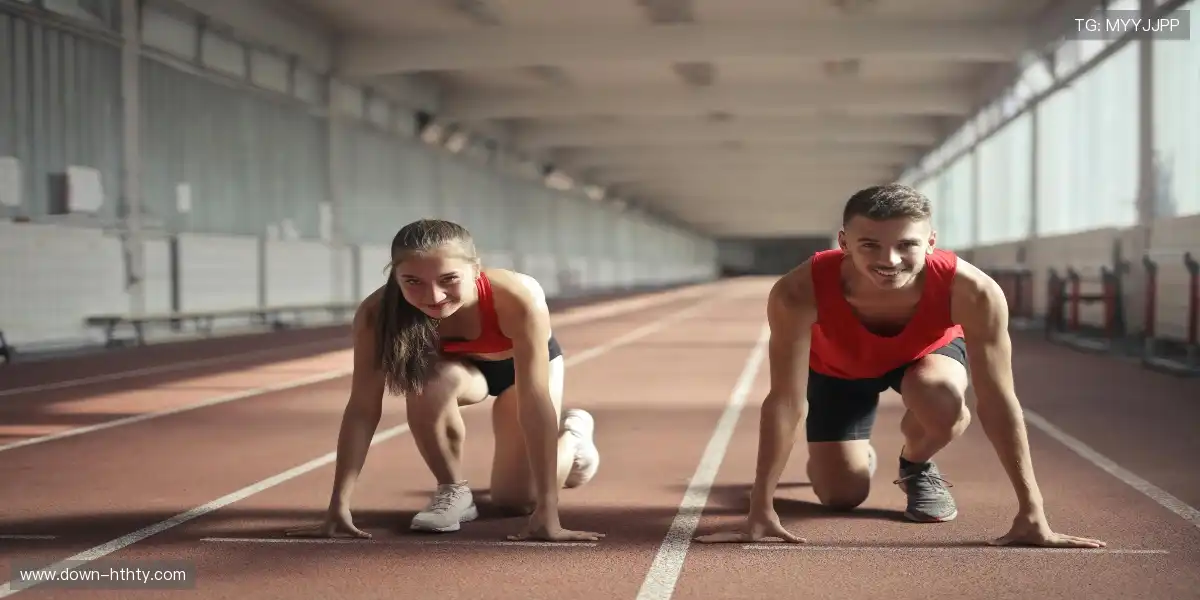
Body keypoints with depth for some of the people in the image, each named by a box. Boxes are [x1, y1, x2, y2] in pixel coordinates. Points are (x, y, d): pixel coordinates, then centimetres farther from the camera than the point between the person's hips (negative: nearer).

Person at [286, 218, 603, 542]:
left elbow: (535, 402, -43)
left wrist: (547, 512, -45)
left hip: (522, 365, -1)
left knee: (519, 499, -1)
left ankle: (572, 433, 31)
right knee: (428, 380, -34)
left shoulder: (518, 297, -43)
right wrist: (338, 507, -37)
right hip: (459, 367, 1)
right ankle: (452, 490, -7)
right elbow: (363, 407, -32)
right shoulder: (378, 313, -36)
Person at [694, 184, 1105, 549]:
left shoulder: (972, 291, -42)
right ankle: (858, 456, 35)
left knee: (942, 400, -35)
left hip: (929, 351, 0)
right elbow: (786, 402, -36)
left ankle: (917, 465, 1)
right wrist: (761, 510, -37)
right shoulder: (799, 293, -43)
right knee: (841, 496, -2)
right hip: (837, 367, 1)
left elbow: (997, 401, -35)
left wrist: (1031, 513, -36)